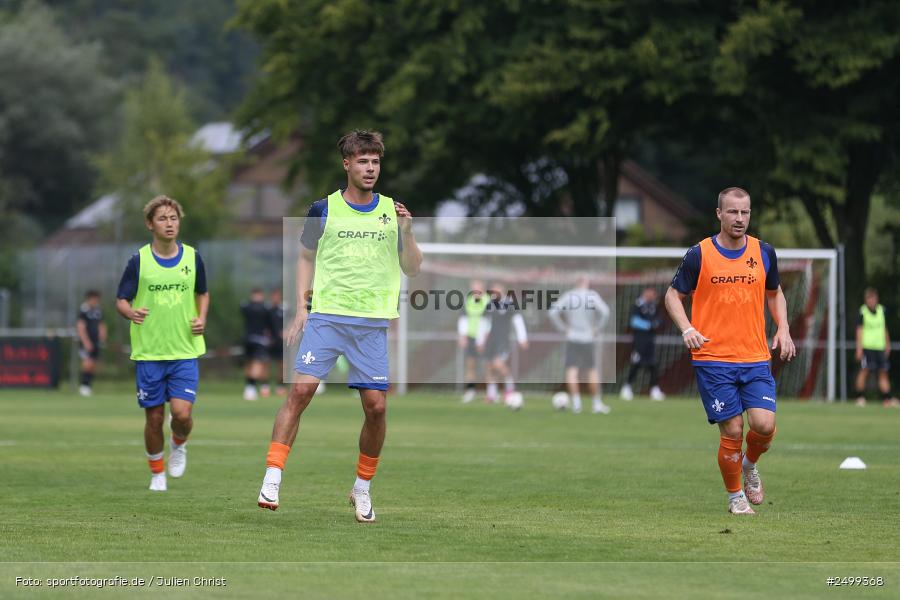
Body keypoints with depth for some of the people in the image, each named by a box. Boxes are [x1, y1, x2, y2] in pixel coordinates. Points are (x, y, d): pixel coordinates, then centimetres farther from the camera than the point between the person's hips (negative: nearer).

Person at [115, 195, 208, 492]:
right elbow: (121, 300, 1)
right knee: (154, 418, 2)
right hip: (148, 353, -1)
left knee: (181, 412, -14)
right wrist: (132, 313, -22)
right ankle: (157, 473, 24)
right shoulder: (139, 261, -4)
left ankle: (179, 445, 21)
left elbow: (202, 293, 19)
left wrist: (201, 318, 0)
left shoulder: (193, 258, 3)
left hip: (185, 351, 1)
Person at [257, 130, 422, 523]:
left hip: (372, 323, 2)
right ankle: (272, 479, -17)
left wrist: (406, 232, -7)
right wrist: (301, 307, 4)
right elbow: (306, 258, 14)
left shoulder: (392, 211, 9)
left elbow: (412, 269, 10)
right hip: (326, 316, -2)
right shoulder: (323, 209, 5)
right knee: (301, 390, -16)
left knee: (376, 406, -3)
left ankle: (362, 488, 16)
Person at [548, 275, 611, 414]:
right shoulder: (592, 296, -5)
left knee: (572, 370, -2)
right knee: (592, 371, 10)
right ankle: (597, 404, 13)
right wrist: (597, 329, -5)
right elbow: (605, 312, -17)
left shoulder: (568, 296, 1)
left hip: (572, 339, 0)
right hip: (589, 339, 0)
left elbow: (552, 313, -5)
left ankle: (576, 403, -15)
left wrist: (564, 328, 1)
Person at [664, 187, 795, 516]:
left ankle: (749, 465, 20)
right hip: (712, 359, -2)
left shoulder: (764, 253, 7)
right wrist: (687, 329, -11)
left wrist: (782, 329, 7)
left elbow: (774, 293, 23)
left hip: (756, 359, 2)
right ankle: (735, 497, 15)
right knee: (732, 432, -6)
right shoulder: (699, 254, -3)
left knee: (764, 425, -13)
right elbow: (673, 295, 6)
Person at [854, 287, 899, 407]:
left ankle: (887, 399, 5)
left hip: (880, 347, 5)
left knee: (884, 372, 3)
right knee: (864, 371, -10)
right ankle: (860, 397, -5)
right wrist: (859, 348, -12)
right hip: (867, 347, -5)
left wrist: (887, 344, 18)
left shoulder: (881, 310, 11)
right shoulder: (863, 311, -4)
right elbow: (859, 330, -6)